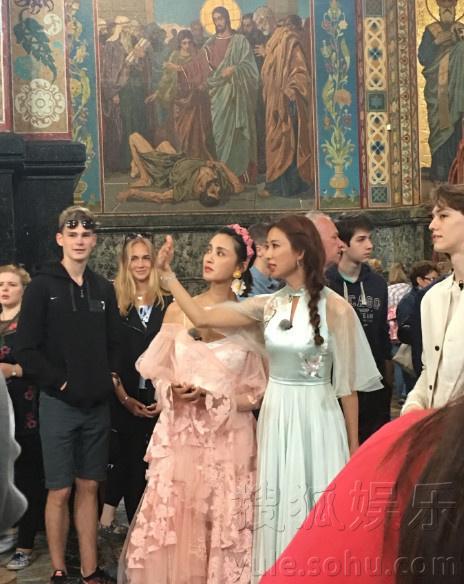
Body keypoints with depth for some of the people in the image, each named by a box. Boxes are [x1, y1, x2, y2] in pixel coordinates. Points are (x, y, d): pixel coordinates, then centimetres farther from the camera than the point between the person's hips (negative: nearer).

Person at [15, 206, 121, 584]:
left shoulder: (103, 288, 9)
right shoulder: (42, 286, -4)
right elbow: (27, 350, -8)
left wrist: (111, 376, 1)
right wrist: (59, 382, -11)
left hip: (98, 404, 4)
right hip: (59, 404, -4)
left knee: (89, 487, 10)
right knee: (60, 491, 2)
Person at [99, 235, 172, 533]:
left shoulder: (168, 303, 4)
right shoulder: (113, 302, 0)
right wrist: (125, 399, -8)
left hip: (159, 400, 1)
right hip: (125, 400, -1)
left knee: (151, 465, 4)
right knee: (132, 463, 4)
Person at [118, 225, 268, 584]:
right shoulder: (178, 310, 4)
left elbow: (258, 392, -1)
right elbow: (159, 373, 10)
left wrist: (210, 398, -12)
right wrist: (173, 392, -10)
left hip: (228, 440, -2)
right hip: (180, 436, 2)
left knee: (223, 528, 3)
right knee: (173, 526, 4)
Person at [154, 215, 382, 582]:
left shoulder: (335, 308, -11)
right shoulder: (268, 305, 3)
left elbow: (347, 383, -6)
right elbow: (202, 318, 3)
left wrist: (353, 447, -1)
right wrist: (167, 275, -2)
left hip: (316, 417, -4)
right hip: (275, 416, 5)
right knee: (278, 508, 11)